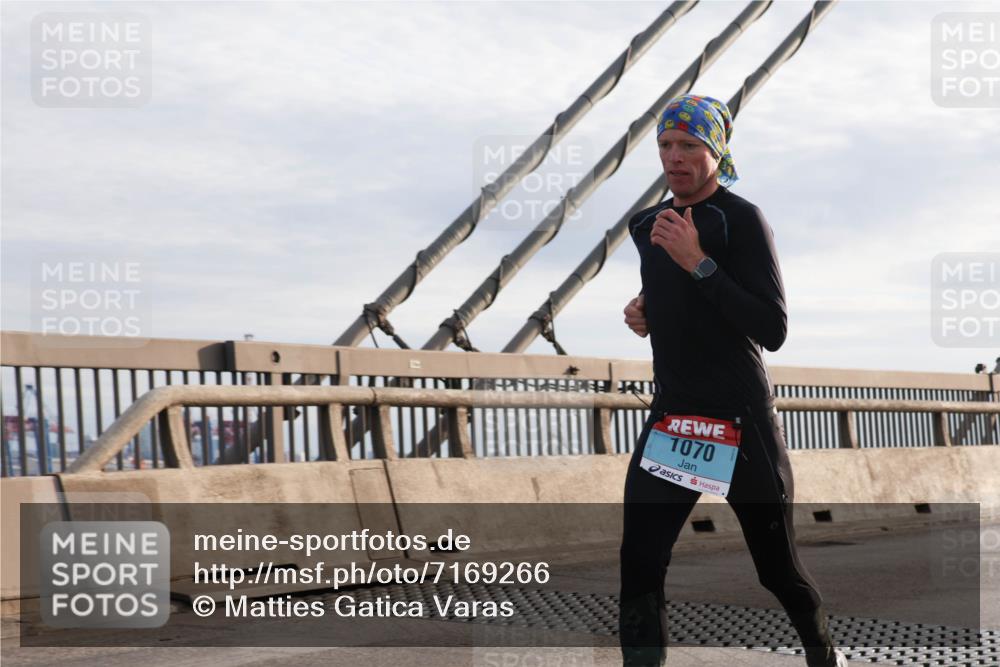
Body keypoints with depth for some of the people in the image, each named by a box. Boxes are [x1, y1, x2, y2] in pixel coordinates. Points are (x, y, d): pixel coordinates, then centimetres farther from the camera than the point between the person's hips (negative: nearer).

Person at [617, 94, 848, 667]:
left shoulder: (741, 219, -11)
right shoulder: (653, 224, 11)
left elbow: (773, 330, -20)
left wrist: (700, 263, -25)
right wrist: (645, 316, 6)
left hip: (741, 420, -5)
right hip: (671, 415, 5)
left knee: (778, 566, 8)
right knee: (640, 563, -8)